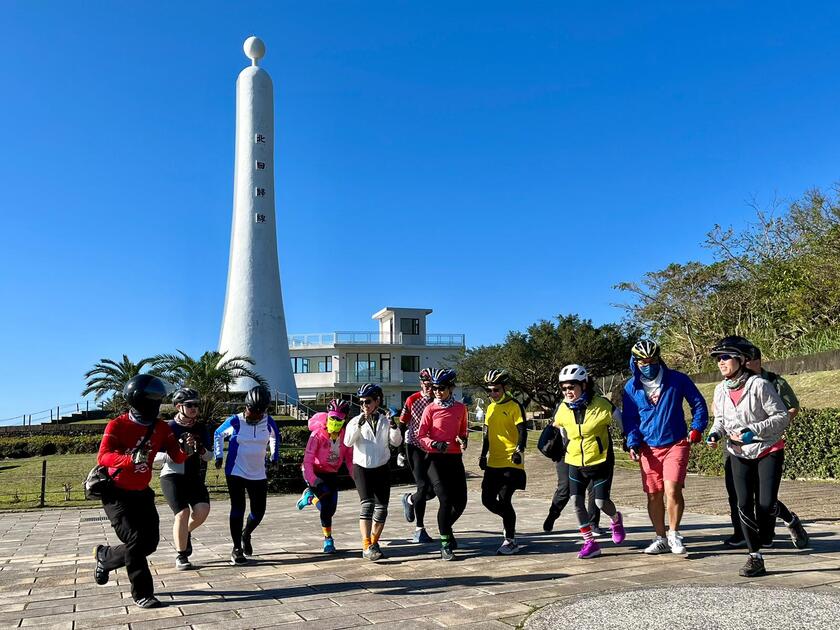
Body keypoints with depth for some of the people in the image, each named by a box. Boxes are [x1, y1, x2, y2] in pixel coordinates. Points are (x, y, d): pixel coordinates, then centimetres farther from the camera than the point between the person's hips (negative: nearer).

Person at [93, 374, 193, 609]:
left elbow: (176, 457, -7)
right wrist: (131, 459, -48)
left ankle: (104, 556, 31)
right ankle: (142, 593, 4)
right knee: (136, 540, -13)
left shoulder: (161, 428, -1)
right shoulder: (118, 425, -16)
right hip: (116, 494, -6)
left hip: (142, 493, 6)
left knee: (150, 543, 5)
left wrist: (185, 449, -30)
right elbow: (103, 457, -30)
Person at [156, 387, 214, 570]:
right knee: (183, 513, -15)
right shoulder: (170, 428, -7)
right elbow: (155, 455, -10)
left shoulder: (201, 427, 6)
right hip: (172, 477, -4)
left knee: (202, 510, -14)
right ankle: (181, 556, 4)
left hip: (195, 477, 4)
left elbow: (210, 455, 8)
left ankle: (185, 532, 20)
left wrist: (202, 451, -15)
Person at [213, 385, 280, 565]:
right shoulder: (235, 422, -12)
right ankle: (236, 549, 8)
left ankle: (246, 535, 37)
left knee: (259, 510, 6)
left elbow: (275, 437, 18)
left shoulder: (268, 422, -4)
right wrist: (218, 456, 4)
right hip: (236, 473, -3)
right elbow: (218, 434, 8)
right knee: (238, 509, -5)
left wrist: (274, 456, 14)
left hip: (258, 475, 3)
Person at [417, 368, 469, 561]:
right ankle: (445, 544, 3)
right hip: (436, 459, -4)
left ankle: (446, 528, 36)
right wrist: (435, 444, -19)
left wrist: (463, 440, -2)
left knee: (460, 502, 5)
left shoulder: (460, 408, 6)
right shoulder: (431, 409, -2)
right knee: (445, 500, -12)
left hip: (455, 459, 4)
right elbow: (421, 436, -2)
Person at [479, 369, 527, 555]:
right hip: (493, 463, 7)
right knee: (488, 499, 6)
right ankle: (510, 521, 31)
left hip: (510, 463, -7)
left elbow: (522, 430, -13)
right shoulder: (490, 407, 15)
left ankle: (510, 541, 6)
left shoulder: (514, 406, -7)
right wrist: (483, 455, 19)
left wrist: (519, 451, -27)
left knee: (504, 501, -8)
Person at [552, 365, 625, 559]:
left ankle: (616, 520, 33)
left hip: (600, 462, -4)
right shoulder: (563, 409, -6)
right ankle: (590, 542, 8)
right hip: (575, 463, 4)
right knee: (577, 501, -5)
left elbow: (622, 422, -5)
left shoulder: (601, 405, -19)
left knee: (601, 502, -2)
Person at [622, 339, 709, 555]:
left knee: (672, 490, -16)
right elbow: (629, 419, 8)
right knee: (654, 495, 7)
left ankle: (674, 534, 6)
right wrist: (633, 443, -4)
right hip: (649, 448, 3)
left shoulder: (677, 380, -4)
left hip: (676, 444, -3)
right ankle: (661, 539, 23)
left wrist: (697, 428, -4)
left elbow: (698, 404, 6)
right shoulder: (631, 388, 2)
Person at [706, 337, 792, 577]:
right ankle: (755, 557, 7)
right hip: (739, 454, 4)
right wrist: (716, 433, -9)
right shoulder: (721, 390, -1)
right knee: (744, 504, -4)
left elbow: (782, 417, -16)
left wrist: (754, 430, -27)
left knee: (766, 504, -12)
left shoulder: (759, 385, -18)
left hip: (768, 451, -4)